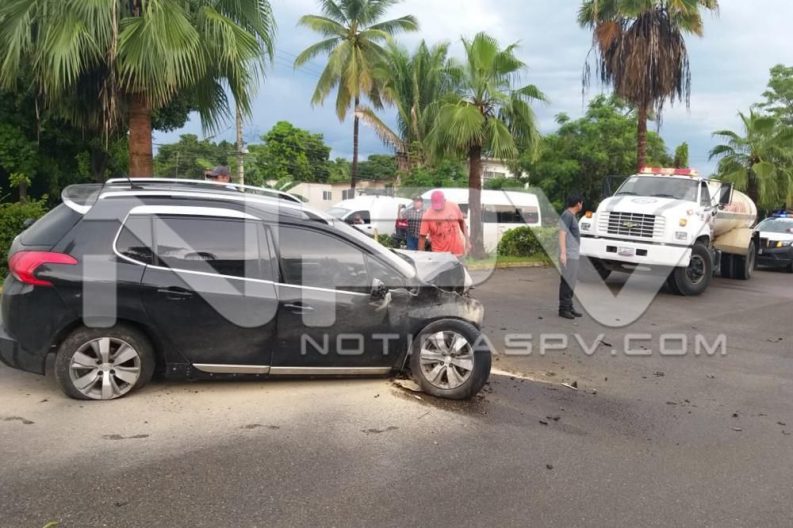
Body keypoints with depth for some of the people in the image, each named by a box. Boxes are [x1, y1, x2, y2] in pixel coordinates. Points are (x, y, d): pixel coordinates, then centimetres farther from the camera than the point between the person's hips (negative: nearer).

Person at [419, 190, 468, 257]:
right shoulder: (427, 216, -14)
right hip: (440, 254, -3)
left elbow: (462, 222, 9)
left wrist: (466, 240, 8)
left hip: (457, 251, 3)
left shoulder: (454, 206, -5)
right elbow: (422, 236, -12)